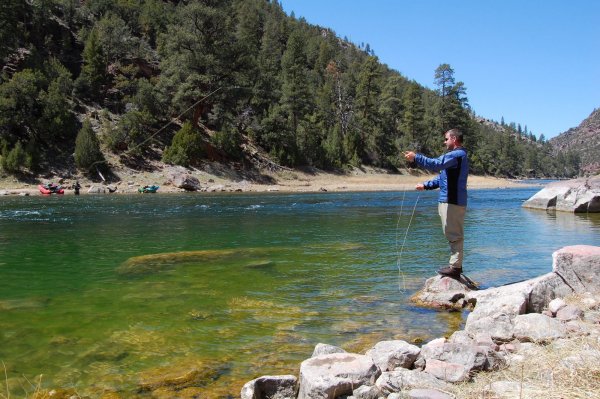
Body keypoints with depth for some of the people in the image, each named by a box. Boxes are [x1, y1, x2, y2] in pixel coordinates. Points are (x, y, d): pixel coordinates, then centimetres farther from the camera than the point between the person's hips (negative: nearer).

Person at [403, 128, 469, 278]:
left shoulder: (457, 155, -13)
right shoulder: (458, 155, 22)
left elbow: (436, 164, -27)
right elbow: (442, 177, 23)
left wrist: (416, 158, -24)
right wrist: (426, 185, 14)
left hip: (452, 202, -11)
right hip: (452, 200, 11)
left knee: (454, 235, -6)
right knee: (454, 235, 15)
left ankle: (455, 267, -1)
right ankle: (455, 264, 23)